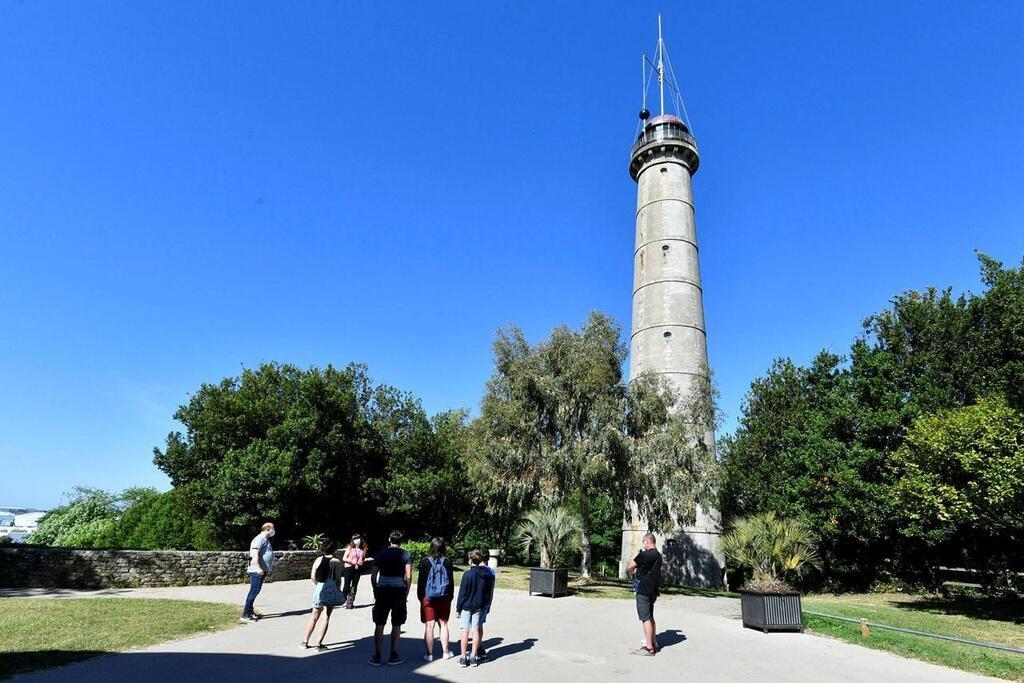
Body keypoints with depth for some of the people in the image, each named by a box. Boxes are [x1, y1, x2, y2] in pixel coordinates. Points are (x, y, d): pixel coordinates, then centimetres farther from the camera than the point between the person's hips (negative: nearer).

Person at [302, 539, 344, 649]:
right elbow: (338, 579, -7)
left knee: (314, 617, 17)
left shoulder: (318, 560, 2)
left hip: (319, 589, 3)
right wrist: (337, 590, 9)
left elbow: (312, 577, 1)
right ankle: (319, 643, 4)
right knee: (326, 617, 6)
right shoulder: (337, 562, -7)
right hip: (331, 590, -3)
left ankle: (305, 641, 22)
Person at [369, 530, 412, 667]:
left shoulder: (381, 554, 5)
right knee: (396, 625, 9)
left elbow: (373, 575, 3)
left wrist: (375, 592, 12)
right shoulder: (406, 555, 0)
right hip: (399, 590, -1)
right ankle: (393, 657, 14)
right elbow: (408, 576, -5)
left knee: (379, 625, 9)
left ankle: (377, 657, 12)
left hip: (382, 590, 1)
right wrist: (406, 594, 5)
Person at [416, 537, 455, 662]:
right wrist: (451, 595, 14)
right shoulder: (447, 561, -4)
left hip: (428, 598, -2)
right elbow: (451, 580, 2)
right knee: (443, 624, 15)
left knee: (429, 626, 4)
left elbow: (420, 580, -3)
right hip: (444, 598, 2)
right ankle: (445, 652, 21)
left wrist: (420, 596, 9)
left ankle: (429, 654, 8)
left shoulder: (425, 561, -8)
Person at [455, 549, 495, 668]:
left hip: (467, 606, -4)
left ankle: (463, 657, 6)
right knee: (476, 630, 10)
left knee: (464, 630, 4)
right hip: (479, 607, 4)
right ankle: (473, 657, 14)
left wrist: (458, 608, -4)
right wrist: (486, 607, 17)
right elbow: (490, 593, 9)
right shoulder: (489, 575, 1)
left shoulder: (468, 574, -14)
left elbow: (462, 593, -11)